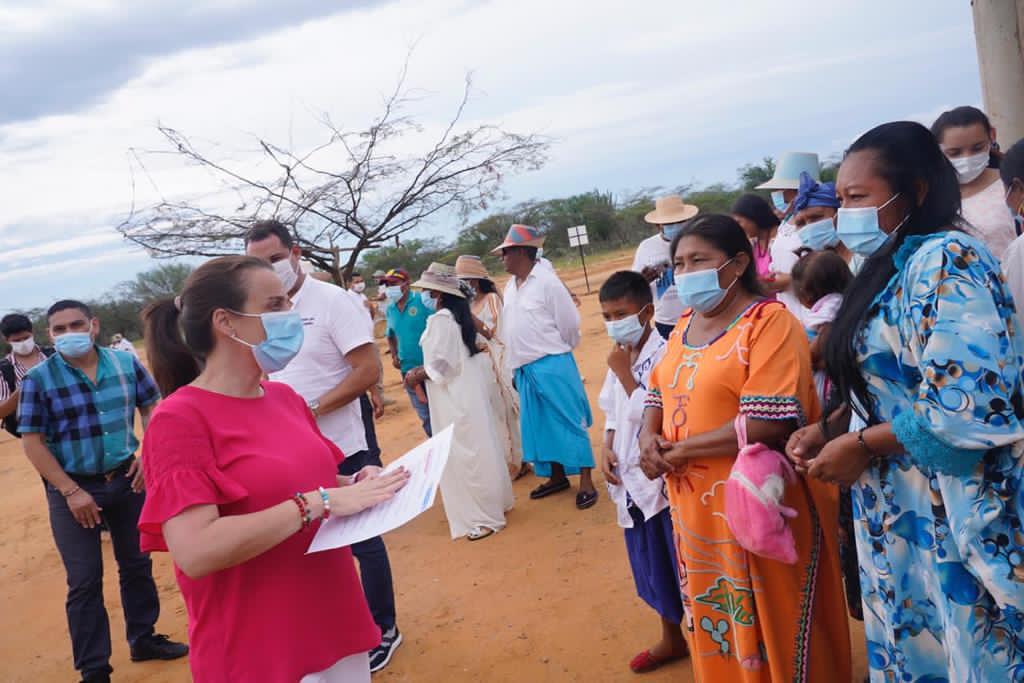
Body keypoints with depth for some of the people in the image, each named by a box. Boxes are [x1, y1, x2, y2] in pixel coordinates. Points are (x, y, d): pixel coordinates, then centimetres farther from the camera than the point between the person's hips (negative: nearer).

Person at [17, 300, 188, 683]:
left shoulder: (126, 363, -2)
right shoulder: (38, 379, -11)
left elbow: (151, 408, 8)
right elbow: (33, 443, -11)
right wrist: (71, 491, -15)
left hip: (127, 479, 3)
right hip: (72, 487, -3)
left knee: (136, 564, 16)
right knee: (85, 581, 5)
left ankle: (143, 639, 35)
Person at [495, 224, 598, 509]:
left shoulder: (546, 282, -13)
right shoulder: (510, 286, 10)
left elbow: (569, 324, -8)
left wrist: (554, 351, 4)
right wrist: (516, 356, 13)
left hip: (553, 366, -8)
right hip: (524, 369, 8)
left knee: (569, 422, -2)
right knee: (539, 425, 14)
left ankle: (586, 482, 5)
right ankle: (557, 476, 28)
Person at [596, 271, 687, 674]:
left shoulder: (663, 356, -19)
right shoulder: (620, 358, 7)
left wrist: (625, 374, -20)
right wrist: (606, 449, 0)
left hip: (664, 481, -8)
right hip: (633, 483, 8)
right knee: (653, 568, 22)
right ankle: (671, 639, 41)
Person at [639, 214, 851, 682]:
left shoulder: (769, 321, -15)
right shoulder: (684, 326, 11)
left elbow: (768, 423, -24)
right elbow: (659, 394, 17)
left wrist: (679, 450, -16)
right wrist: (649, 438, -5)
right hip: (695, 507, 8)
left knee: (773, 634, 8)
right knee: (717, 629, 21)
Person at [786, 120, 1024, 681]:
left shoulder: (944, 260, -17)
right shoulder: (892, 269, 11)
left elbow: (970, 409, -26)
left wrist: (860, 446, -16)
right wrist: (828, 429, 2)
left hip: (958, 522, -9)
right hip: (901, 519, 9)